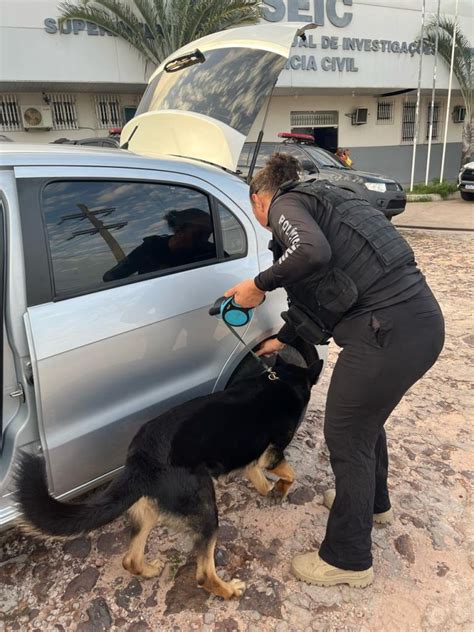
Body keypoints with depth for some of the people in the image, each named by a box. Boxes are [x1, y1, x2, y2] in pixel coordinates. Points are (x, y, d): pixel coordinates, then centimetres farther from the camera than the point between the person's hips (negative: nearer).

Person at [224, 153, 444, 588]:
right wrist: (282, 340, 38)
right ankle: (373, 502, 54)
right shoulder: (318, 201, 25)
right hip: (420, 319, 10)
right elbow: (318, 293, 29)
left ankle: (348, 560, 26)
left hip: (388, 330, -10)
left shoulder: (286, 203, -1)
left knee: (346, 436, 7)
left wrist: (259, 284, -10)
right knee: (366, 418, 28)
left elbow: (313, 253, -25)